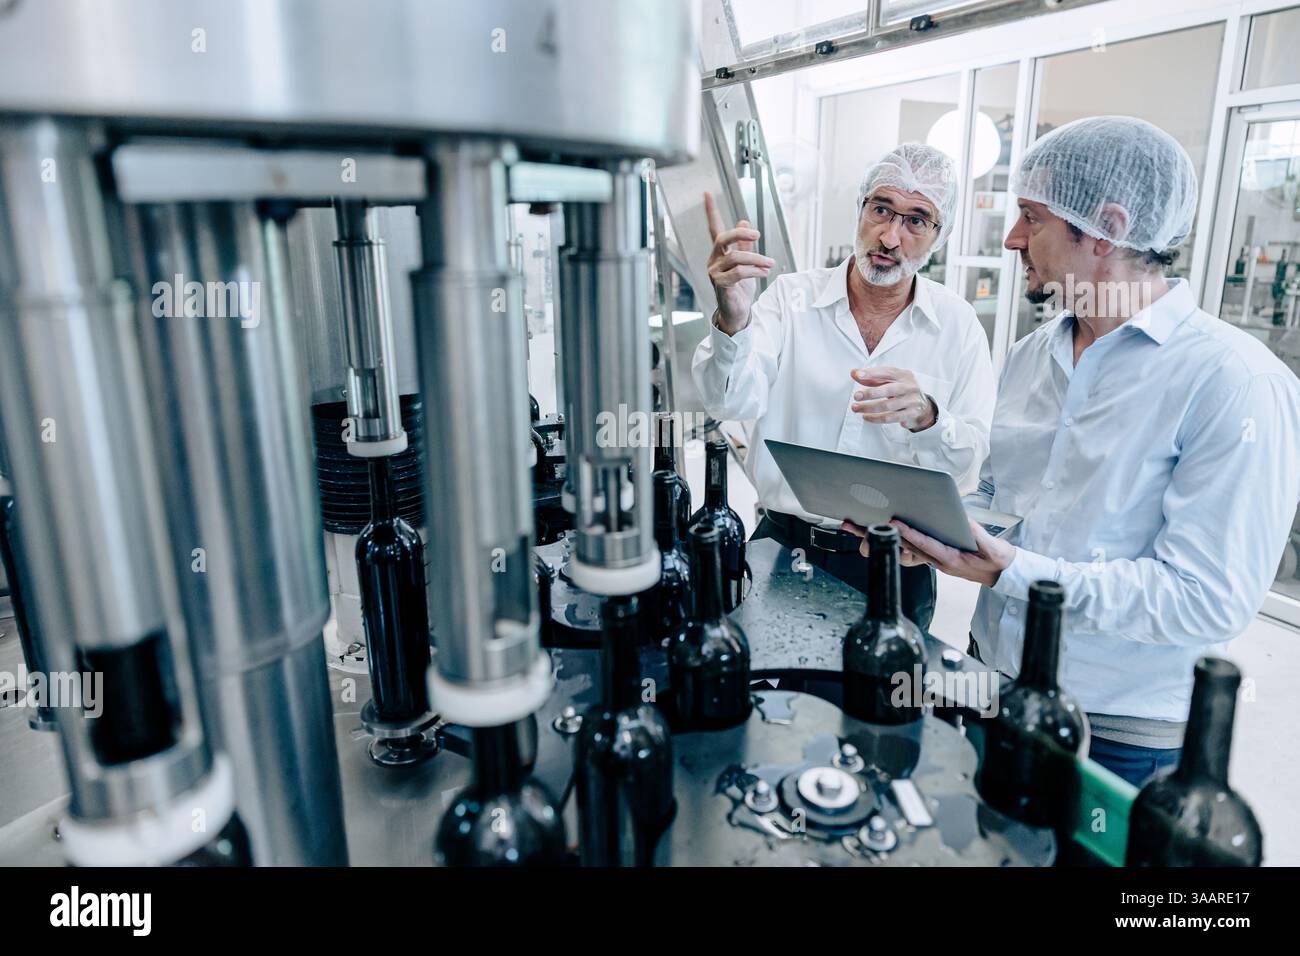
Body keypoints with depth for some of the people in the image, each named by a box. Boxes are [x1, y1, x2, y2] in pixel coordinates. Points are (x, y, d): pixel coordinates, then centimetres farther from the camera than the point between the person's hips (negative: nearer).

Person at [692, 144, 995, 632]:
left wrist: (925, 418, -27)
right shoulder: (791, 296, -4)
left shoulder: (958, 325, -1)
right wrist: (732, 321, -38)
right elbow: (732, 402, -19)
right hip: (783, 543, 0)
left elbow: (975, 463, -5)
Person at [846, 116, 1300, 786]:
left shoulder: (1238, 383, -18)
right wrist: (924, 529, -8)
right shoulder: (1031, 355, 4)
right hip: (992, 683, 6)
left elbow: (1208, 599, -23)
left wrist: (1011, 572, -29)